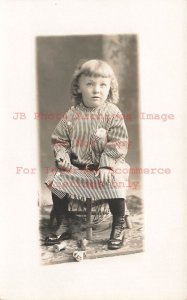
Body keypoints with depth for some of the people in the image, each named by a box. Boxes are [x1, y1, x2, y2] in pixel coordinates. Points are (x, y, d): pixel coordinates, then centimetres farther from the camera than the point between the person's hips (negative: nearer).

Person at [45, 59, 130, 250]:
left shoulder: (113, 113, -9)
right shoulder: (72, 115, 0)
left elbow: (118, 144, -12)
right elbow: (59, 139, 8)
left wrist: (107, 165, -22)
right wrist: (62, 158, -8)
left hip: (107, 166, -3)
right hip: (77, 167, 4)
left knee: (115, 184, -28)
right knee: (56, 181, -10)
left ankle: (118, 228, -3)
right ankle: (63, 226, 10)